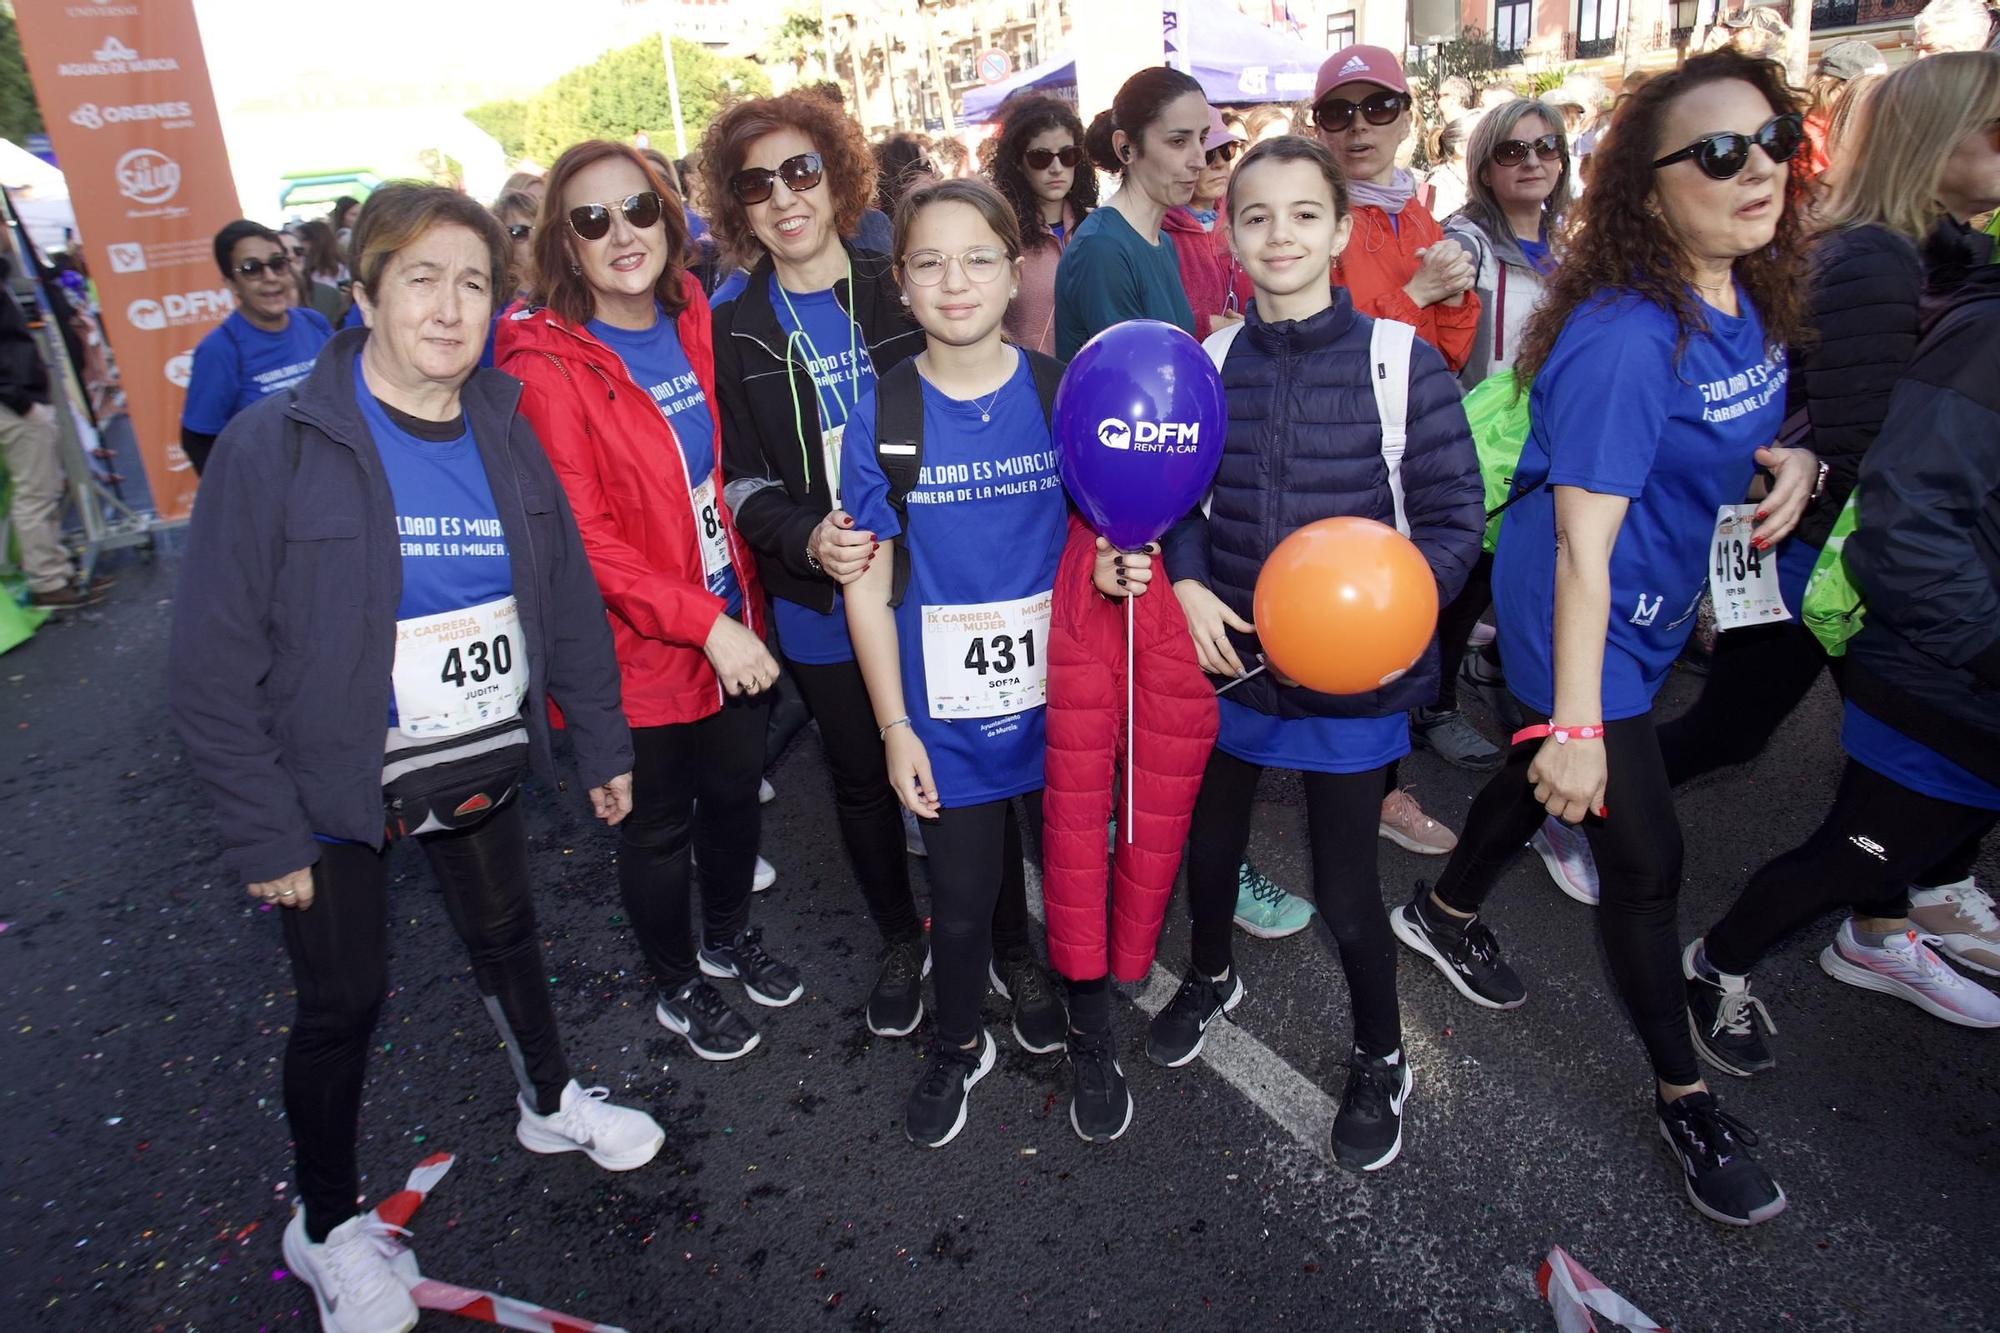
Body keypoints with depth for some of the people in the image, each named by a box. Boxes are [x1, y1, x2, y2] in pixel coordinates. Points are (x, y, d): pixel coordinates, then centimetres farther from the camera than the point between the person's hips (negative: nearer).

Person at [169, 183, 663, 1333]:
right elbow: (216, 667, -15)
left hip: (484, 765, 4)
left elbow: (568, 594, 4)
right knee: (343, 1001, 12)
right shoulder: (274, 446, -18)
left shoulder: (504, 431, -4)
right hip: (336, 794, -4)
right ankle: (329, 1225, 38)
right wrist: (265, 835, -14)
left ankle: (551, 1101, 50)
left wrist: (602, 743, 6)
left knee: (508, 937, 23)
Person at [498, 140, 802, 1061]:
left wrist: (740, 608, 1)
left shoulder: (693, 320, 2)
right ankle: (678, 986, 37)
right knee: (658, 825, 13)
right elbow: (584, 537, -19)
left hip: (732, 620, 6)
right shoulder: (547, 364, -16)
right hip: (639, 646, -5)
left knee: (735, 790, 20)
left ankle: (729, 936, 47)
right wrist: (703, 622, -23)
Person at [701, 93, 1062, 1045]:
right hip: (823, 607, 1)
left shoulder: (903, 292, 0)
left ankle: (1011, 948, 29)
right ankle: (900, 941, 39)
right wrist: (807, 538, -20)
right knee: (862, 779, 16)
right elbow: (743, 482, 1)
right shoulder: (734, 331, 1)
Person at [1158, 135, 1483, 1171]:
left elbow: (1453, 512, -8)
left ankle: (1380, 1061, 38)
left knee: (1345, 892, 7)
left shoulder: (1401, 362, -10)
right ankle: (1211, 976, 55)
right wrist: (1189, 587, -9)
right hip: (1232, 657, 4)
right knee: (1209, 842, 22)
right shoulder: (1211, 363, 0)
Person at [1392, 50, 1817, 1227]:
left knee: (1544, 774, 25)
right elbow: (1583, 539, -29)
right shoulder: (1624, 336, -27)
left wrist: (1786, 461, -7)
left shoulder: (1748, 301, -1)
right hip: (1579, 617, -8)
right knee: (1647, 858, 1)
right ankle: (1686, 1097, 22)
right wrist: (1576, 722, -30)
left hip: (1655, 605, 9)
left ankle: (1446, 913, 51)